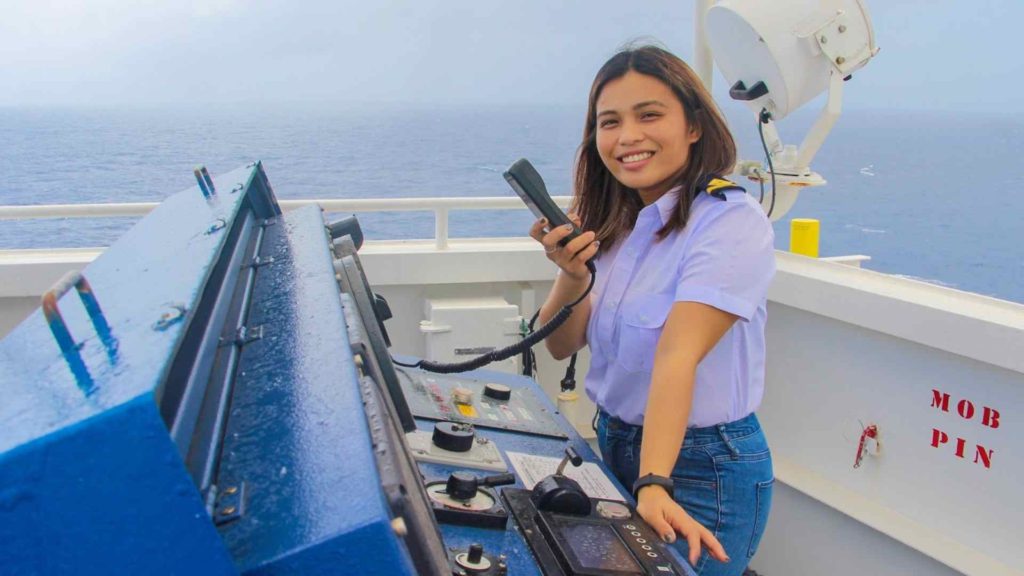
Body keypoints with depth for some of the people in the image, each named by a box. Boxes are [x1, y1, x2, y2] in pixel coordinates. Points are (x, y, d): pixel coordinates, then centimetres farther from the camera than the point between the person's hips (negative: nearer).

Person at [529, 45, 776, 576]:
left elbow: (676, 358, -29)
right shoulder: (610, 223, 2)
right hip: (615, 445, 7)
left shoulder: (732, 222, -19)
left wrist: (655, 485, -37)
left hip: (705, 470, -7)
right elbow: (562, 345, 0)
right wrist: (572, 274, -19)